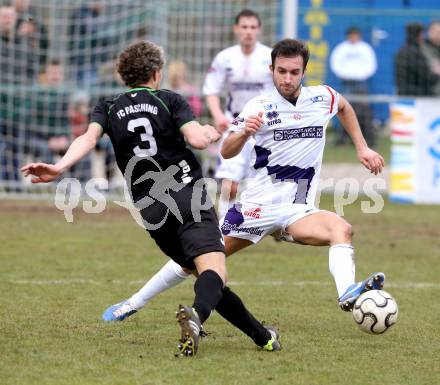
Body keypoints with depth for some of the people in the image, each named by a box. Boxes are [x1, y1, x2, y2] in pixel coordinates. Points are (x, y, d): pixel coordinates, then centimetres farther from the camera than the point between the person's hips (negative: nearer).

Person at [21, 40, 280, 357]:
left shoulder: (110, 109, 14)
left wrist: (59, 168, -16)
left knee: (200, 271, 15)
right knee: (213, 269, -19)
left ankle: (262, 336, 16)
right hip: (187, 195, -4)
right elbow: (197, 139, -8)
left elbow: (88, 138, -6)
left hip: (151, 210, 4)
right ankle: (196, 315, -52)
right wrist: (211, 132, 13)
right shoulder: (170, 101, 5)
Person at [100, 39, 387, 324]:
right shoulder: (259, 107, -5)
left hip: (297, 212, 1)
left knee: (342, 229, -31)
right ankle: (134, 303, 17)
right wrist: (244, 132, -30)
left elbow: (345, 107, 28)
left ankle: (348, 294, -54)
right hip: (257, 205, -1)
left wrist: (362, 148, 21)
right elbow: (226, 152, -10)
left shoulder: (323, 98, 3)